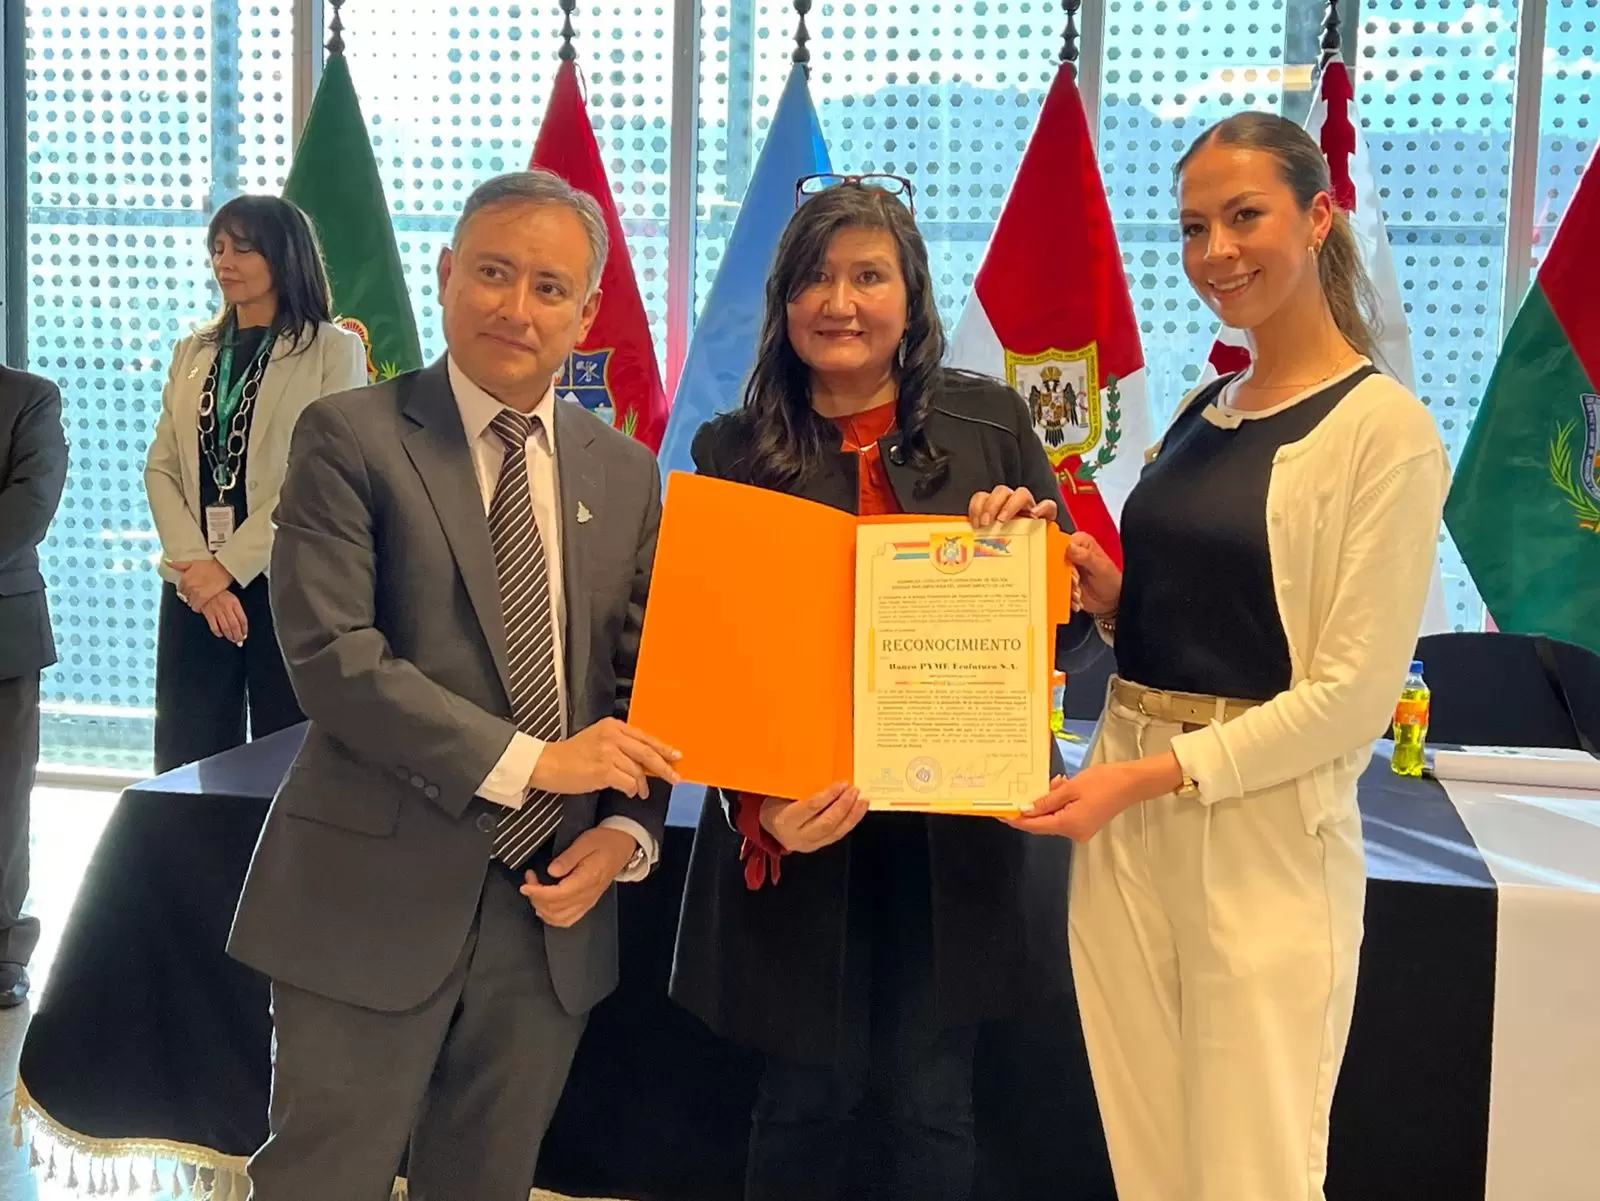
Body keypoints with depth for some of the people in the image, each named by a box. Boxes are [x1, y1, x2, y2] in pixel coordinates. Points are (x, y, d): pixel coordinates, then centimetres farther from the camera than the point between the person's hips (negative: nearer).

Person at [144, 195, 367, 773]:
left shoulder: (334, 349, 0)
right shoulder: (192, 351, 16)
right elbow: (160, 468, 9)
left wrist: (228, 566, -13)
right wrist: (194, 565, -8)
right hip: (194, 586, 5)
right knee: (187, 764, 6)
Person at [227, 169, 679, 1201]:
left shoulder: (627, 473, 9)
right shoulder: (350, 438, -5)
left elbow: (650, 674, 10)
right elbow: (331, 653, -15)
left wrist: (628, 830, -6)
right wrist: (529, 761, -17)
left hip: (554, 909, 4)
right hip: (377, 896, -4)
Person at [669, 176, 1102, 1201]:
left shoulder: (991, 422, 1)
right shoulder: (734, 451, 0)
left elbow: (1074, 629, 5)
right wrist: (758, 802, -18)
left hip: (957, 835, 0)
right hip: (798, 834, 0)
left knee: (929, 1098, 9)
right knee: (810, 1095, 11)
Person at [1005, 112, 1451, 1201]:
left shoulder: (1383, 428, -9)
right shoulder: (1200, 414, 12)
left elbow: (1354, 693, -13)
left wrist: (1149, 776, -17)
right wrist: (1098, 587, -1)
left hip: (1266, 834, -6)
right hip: (1125, 821, 7)